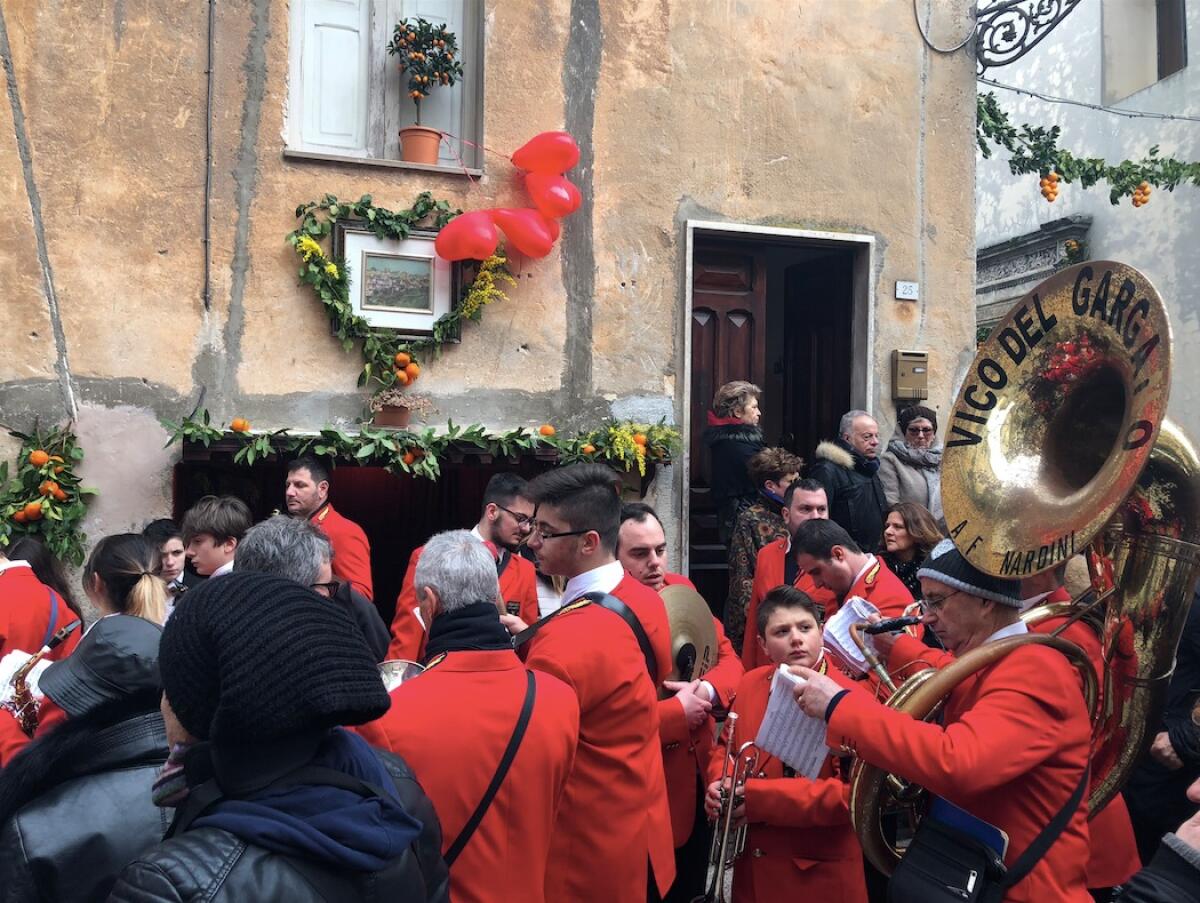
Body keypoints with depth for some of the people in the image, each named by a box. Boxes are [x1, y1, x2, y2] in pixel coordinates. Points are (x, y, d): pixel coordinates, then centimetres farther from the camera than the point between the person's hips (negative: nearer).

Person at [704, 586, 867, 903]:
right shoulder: (750, 684, 2)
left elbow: (851, 791, -23)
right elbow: (724, 747, 14)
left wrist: (758, 797, -25)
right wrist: (720, 785, -9)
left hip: (821, 873, -5)